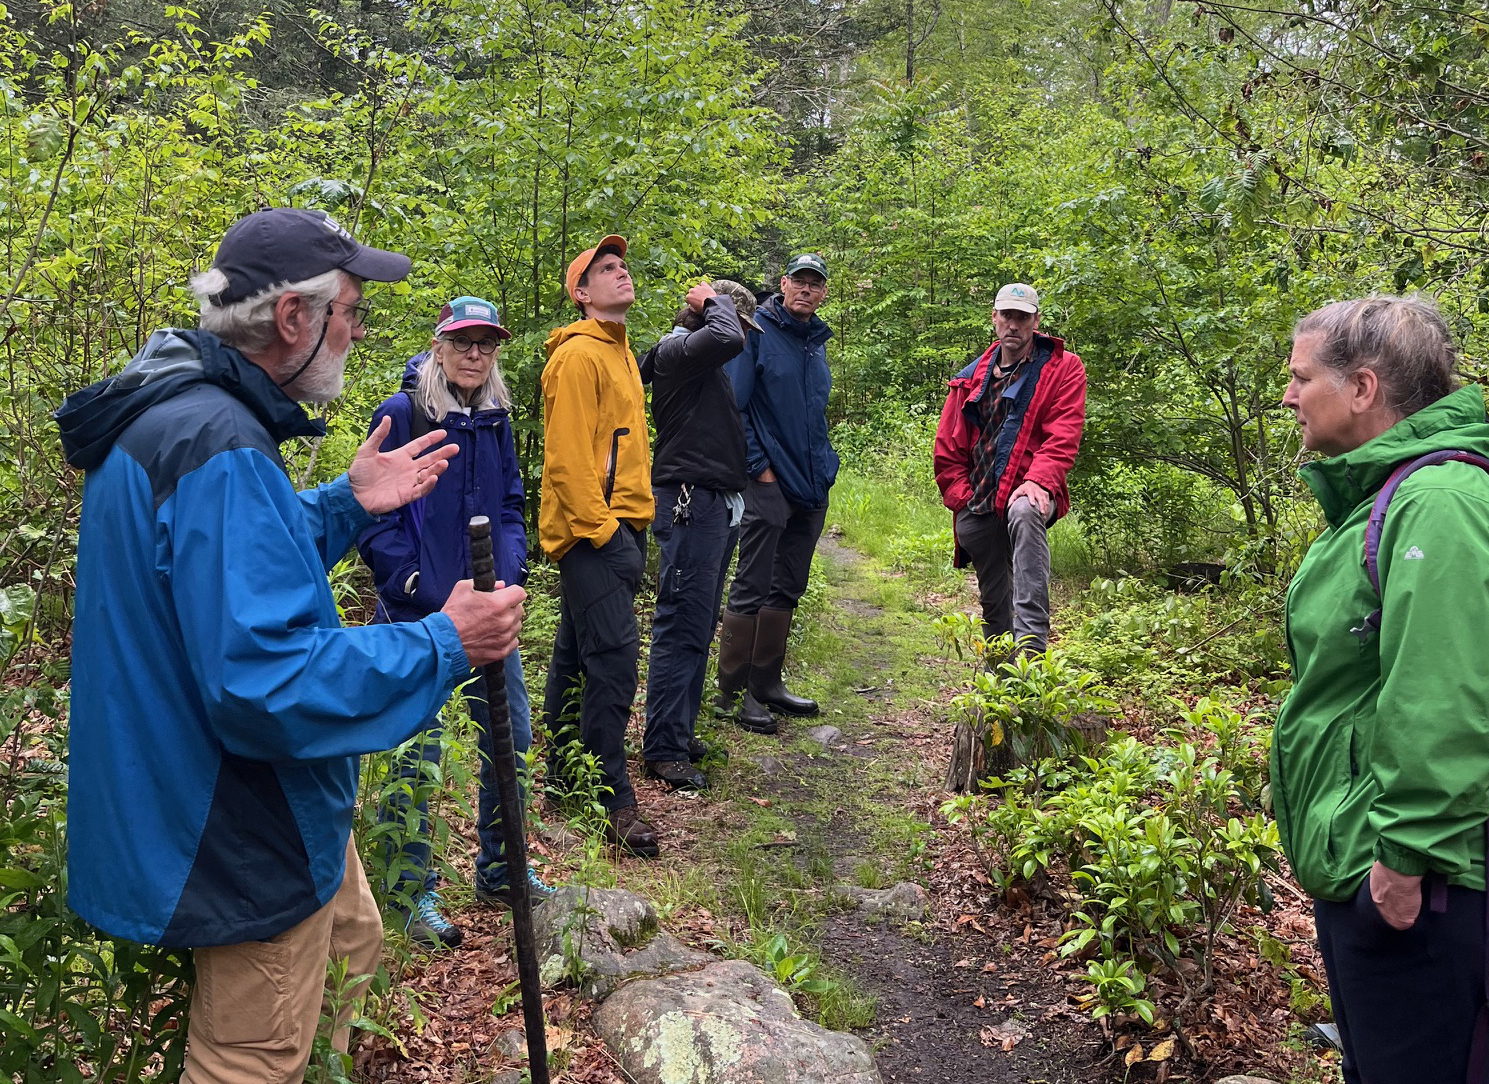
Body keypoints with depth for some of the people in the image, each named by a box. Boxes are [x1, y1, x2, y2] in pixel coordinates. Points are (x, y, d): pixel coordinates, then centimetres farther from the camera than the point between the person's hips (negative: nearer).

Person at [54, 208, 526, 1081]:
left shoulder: (178, 413, 5)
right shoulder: (219, 447, -29)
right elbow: (262, 681, -35)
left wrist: (348, 504, 8)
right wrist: (443, 648, -26)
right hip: (245, 844, -10)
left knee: (354, 952, 28)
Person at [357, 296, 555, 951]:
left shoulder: (495, 419, 8)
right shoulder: (401, 415, -9)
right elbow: (373, 517, -11)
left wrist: (508, 579, -2)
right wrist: (427, 594, -15)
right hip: (418, 614, -6)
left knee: (510, 737, 12)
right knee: (416, 752, 1)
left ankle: (500, 872, 30)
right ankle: (413, 894, 18)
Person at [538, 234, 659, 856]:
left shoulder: (619, 352, 19)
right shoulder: (579, 355, -12)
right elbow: (566, 455, -18)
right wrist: (597, 525, -19)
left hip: (621, 527, 10)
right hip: (594, 532, -10)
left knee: (577, 652, 16)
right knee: (613, 658, -11)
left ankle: (564, 774, 28)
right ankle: (613, 800, -4)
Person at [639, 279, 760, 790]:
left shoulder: (708, 365, 21)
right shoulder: (676, 351, -10)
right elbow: (725, 338, -26)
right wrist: (713, 302, -10)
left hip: (717, 505, 10)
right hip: (690, 503, -10)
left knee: (700, 626, 13)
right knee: (682, 626, -8)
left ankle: (679, 730, 22)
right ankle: (663, 749, -3)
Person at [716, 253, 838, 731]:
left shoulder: (817, 342, 15)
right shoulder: (757, 331, -7)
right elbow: (734, 406, -12)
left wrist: (824, 464, 14)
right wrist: (759, 466, -14)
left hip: (811, 485, 8)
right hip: (769, 483, -8)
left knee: (787, 589, 13)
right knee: (752, 588, -4)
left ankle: (767, 682, 23)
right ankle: (734, 692, 4)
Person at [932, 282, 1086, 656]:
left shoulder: (1063, 368, 4)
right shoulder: (972, 377, 17)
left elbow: (1064, 435, -9)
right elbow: (947, 446, 16)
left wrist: (1039, 480, -25)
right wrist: (959, 495, 3)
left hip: (1026, 493, -5)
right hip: (977, 507, 5)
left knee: (1025, 514, -39)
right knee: (993, 600, 9)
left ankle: (1031, 642, -46)